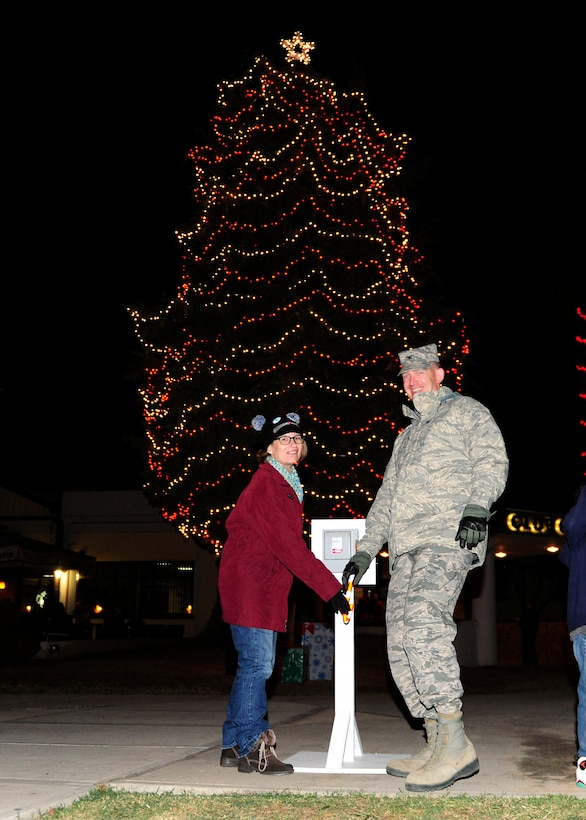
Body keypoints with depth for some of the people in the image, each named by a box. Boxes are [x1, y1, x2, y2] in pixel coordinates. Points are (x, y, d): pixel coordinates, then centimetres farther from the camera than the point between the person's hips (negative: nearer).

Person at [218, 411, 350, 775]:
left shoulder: (288, 484, 15)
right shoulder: (266, 483, -15)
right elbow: (286, 544, -22)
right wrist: (330, 587, -23)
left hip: (268, 584, 10)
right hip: (249, 582, -10)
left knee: (257, 665, 11)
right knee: (257, 664, -9)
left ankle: (234, 746, 18)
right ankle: (252, 745, -1)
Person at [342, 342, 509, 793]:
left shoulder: (465, 410, 12)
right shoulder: (407, 435, 33)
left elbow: (492, 460, -4)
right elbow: (386, 497, 32)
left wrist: (477, 507, -21)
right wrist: (365, 551, 24)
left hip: (448, 540, -8)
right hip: (406, 550, 8)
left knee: (423, 624, -27)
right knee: (401, 647, -1)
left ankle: (456, 743, -24)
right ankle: (438, 748, 3)